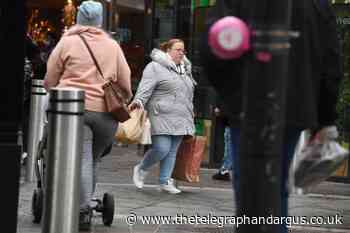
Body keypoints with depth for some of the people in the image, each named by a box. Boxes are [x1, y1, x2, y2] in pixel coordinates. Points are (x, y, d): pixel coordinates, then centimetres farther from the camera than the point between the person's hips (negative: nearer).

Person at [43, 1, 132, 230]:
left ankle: (84, 211, -15)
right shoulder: (113, 46, 13)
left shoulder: (67, 42, 6)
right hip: (106, 111, 2)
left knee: (81, 160, -6)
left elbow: (50, 81, 7)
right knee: (93, 160, 14)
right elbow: (125, 84, 12)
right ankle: (84, 204, 18)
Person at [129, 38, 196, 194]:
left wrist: (190, 116, 28)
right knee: (162, 149, -13)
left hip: (181, 120, 7)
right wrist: (138, 101, -31)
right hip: (161, 117, -7)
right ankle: (141, 169, 11)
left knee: (172, 151, 4)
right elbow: (146, 87, -14)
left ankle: (165, 181, 9)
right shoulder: (156, 67, -2)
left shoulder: (186, 70, 22)